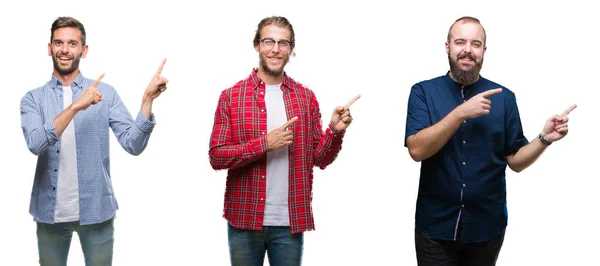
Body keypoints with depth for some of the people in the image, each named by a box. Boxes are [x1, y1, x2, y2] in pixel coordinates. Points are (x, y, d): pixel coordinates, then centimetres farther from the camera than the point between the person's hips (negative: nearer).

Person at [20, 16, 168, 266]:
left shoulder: (106, 94, -1)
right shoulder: (33, 99, 0)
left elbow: (133, 144, -9)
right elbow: (35, 143, -18)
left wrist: (147, 99, -21)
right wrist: (75, 107, -28)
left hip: (95, 210, -1)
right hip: (50, 212, 1)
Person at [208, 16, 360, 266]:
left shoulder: (306, 98, 5)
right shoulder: (231, 97, -2)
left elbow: (320, 159, 6)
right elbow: (216, 157, -7)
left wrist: (335, 131, -12)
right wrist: (265, 143, -18)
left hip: (291, 221, 2)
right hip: (245, 219, -1)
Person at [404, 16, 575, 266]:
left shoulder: (504, 97, 2)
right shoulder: (423, 91, -3)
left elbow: (515, 160, 2)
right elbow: (417, 149, -15)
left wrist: (544, 138, -15)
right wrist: (461, 112, -22)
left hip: (487, 225, 2)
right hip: (435, 224, -2)